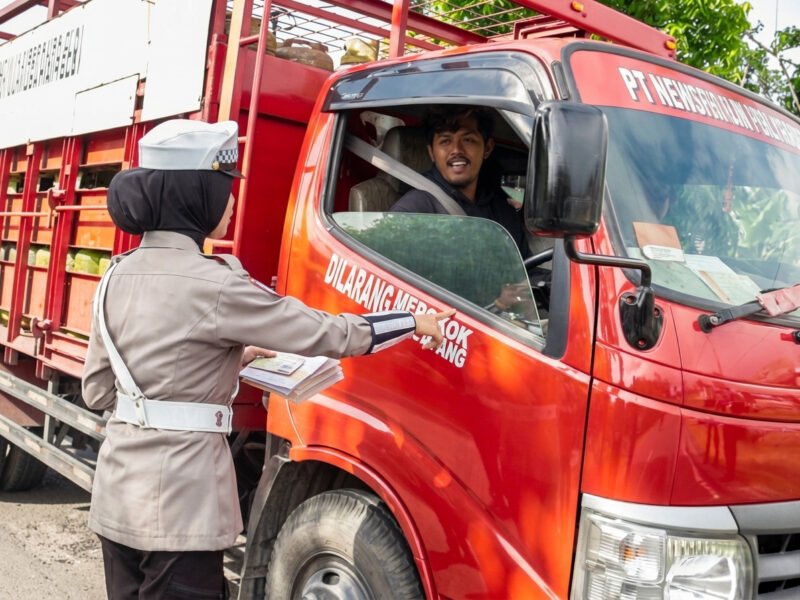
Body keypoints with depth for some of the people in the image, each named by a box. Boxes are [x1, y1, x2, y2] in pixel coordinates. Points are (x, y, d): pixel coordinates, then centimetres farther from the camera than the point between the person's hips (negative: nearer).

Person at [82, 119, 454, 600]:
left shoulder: (119, 276, 5)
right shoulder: (213, 284, -17)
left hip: (117, 493, 8)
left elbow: (97, 390, 13)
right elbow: (326, 334, -13)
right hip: (177, 503, -7)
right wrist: (415, 323, 2)